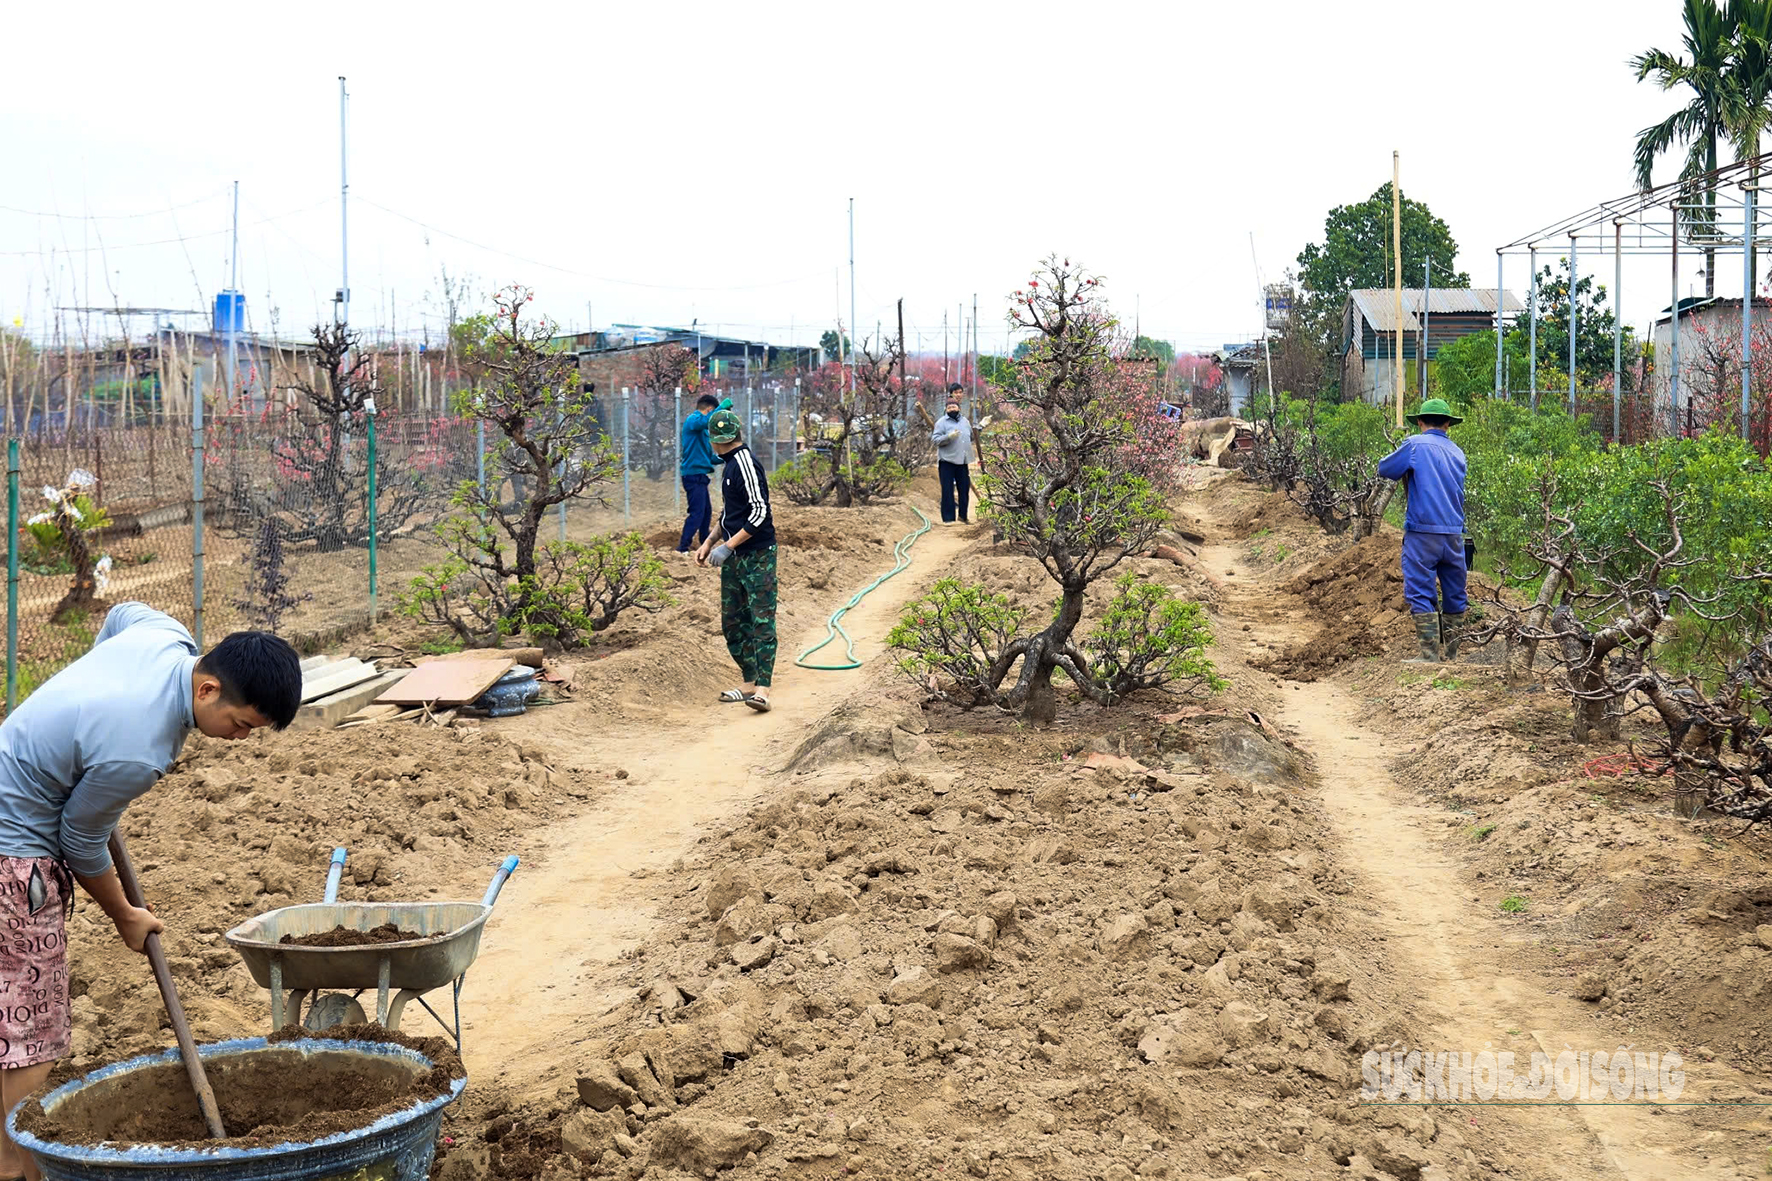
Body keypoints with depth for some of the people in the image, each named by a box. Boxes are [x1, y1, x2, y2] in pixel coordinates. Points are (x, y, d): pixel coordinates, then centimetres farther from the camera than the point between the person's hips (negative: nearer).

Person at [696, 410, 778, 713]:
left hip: (757, 555, -10)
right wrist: (709, 542, 16)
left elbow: (759, 512, -20)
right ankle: (750, 682, 20)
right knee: (732, 623, 12)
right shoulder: (729, 464, 18)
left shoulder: (745, 462, -12)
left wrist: (728, 546, -20)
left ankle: (762, 689, -20)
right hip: (733, 558, 10)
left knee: (762, 621, -13)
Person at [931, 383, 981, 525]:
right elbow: (935, 439, -12)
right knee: (948, 490, -5)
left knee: (964, 489, 8)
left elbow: (971, 438, 30)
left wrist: (979, 453, 26)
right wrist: (949, 437, -24)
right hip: (947, 461, -5)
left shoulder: (965, 422, 15)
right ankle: (948, 518, -1)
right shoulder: (942, 422, -3)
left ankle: (963, 516, 20)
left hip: (962, 462, 6)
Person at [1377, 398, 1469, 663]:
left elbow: (1384, 469, 5)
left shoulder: (1415, 445, -4)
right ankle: (1452, 653, 17)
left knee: (1421, 592, -3)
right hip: (1454, 534, 5)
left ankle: (1429, 653, -9)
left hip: (1423, 532, -5)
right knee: (1454, 594, 12)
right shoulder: (1457, 452, 13)